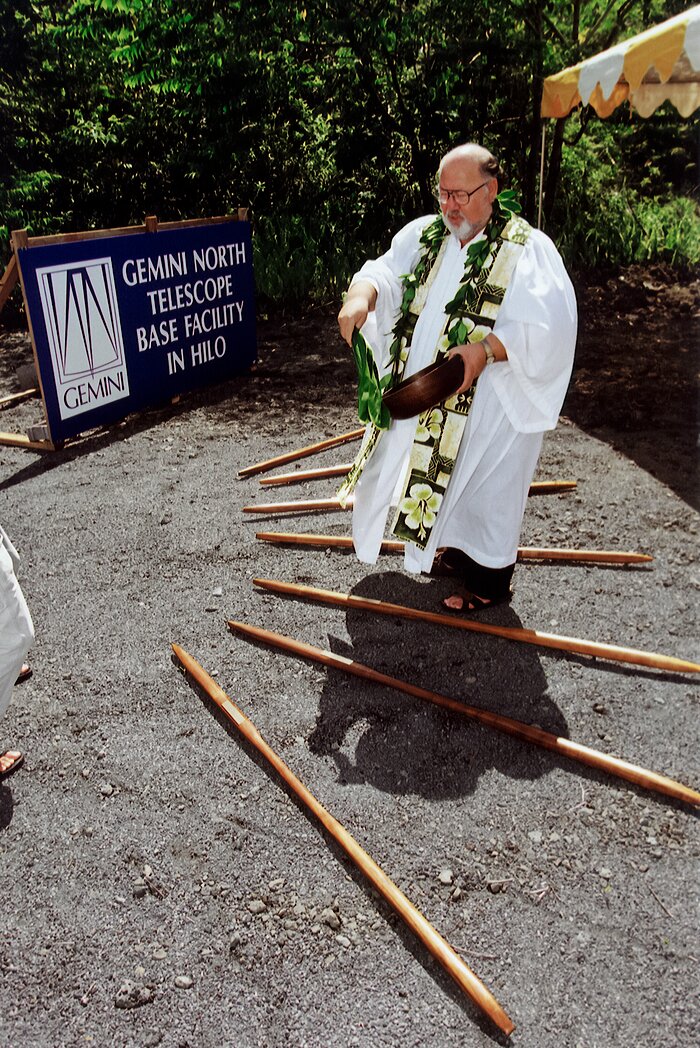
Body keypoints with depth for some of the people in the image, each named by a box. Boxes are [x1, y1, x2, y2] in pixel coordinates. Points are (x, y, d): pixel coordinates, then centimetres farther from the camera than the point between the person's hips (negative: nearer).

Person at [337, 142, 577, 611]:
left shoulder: (528, 249, -12)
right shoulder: (425, 234, 7)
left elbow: (549, 327, -21)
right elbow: (386, 272, -3)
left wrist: (486, 349, -33)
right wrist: (361, 295, -26)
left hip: (490, 402, -6)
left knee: (485, 485, 4)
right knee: (441, 470, 19)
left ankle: (491, 577, 24)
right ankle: (456, 549, 41)